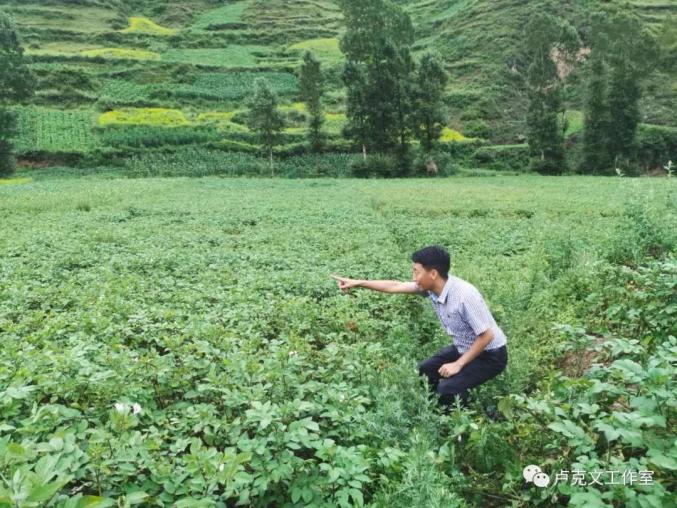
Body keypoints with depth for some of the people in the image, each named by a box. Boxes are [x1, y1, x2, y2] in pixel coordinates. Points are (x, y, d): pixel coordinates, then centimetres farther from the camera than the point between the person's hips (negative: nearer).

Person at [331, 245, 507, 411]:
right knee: (424, 371, 8)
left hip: (490, 354, -8)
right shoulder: (430, 287, -11)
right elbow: (395, 286, -1)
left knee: (448, 388, -24)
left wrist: (458, 364, -21)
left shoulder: (465, 295, -34)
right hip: (463, 348, 8)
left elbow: (487, 336, -27)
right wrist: (357, 283, 0)